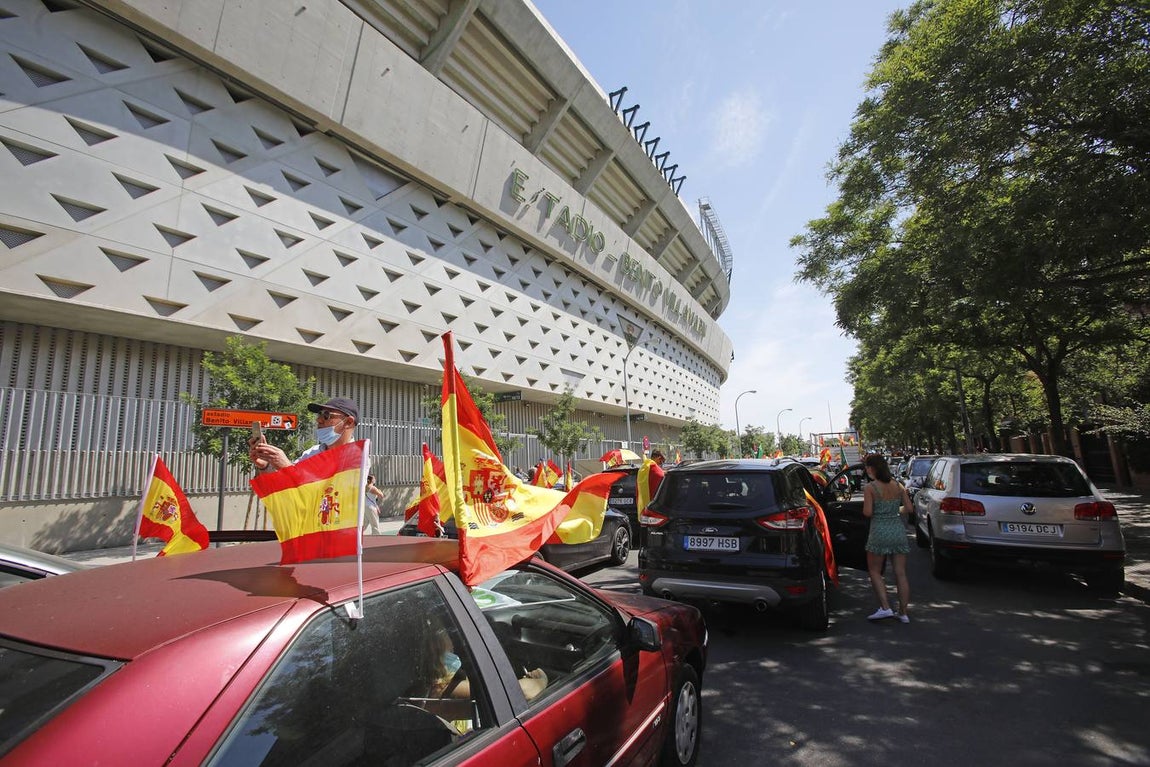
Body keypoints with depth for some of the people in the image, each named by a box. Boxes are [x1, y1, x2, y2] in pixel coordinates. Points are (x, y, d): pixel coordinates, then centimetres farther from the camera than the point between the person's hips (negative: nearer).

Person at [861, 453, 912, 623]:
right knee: (901, 573, 10)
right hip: (898, 530, 5)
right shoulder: (898, 486, 5)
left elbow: (867, 512, -14)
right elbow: (908, 508, 5)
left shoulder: (869, 488, -10)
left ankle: (885, 608, 1)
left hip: (880, 531, -5)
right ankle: (903, 612, 15)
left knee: (874, 572, 10)